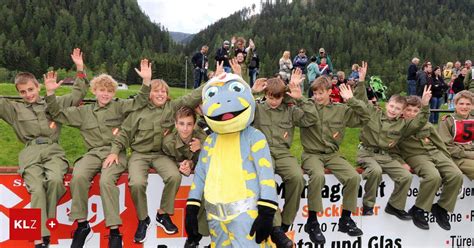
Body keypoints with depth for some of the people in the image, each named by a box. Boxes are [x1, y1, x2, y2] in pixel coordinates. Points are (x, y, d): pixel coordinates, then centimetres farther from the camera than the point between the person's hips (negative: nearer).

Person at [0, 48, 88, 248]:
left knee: (55, 180, -33)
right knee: (37, 189, -26)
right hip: (30, 154, 0)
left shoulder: (54, 103, 19)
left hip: (53, 151, 0)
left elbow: (78, 94, 18)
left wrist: (80, 69, 11)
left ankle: (44, 223, -14)